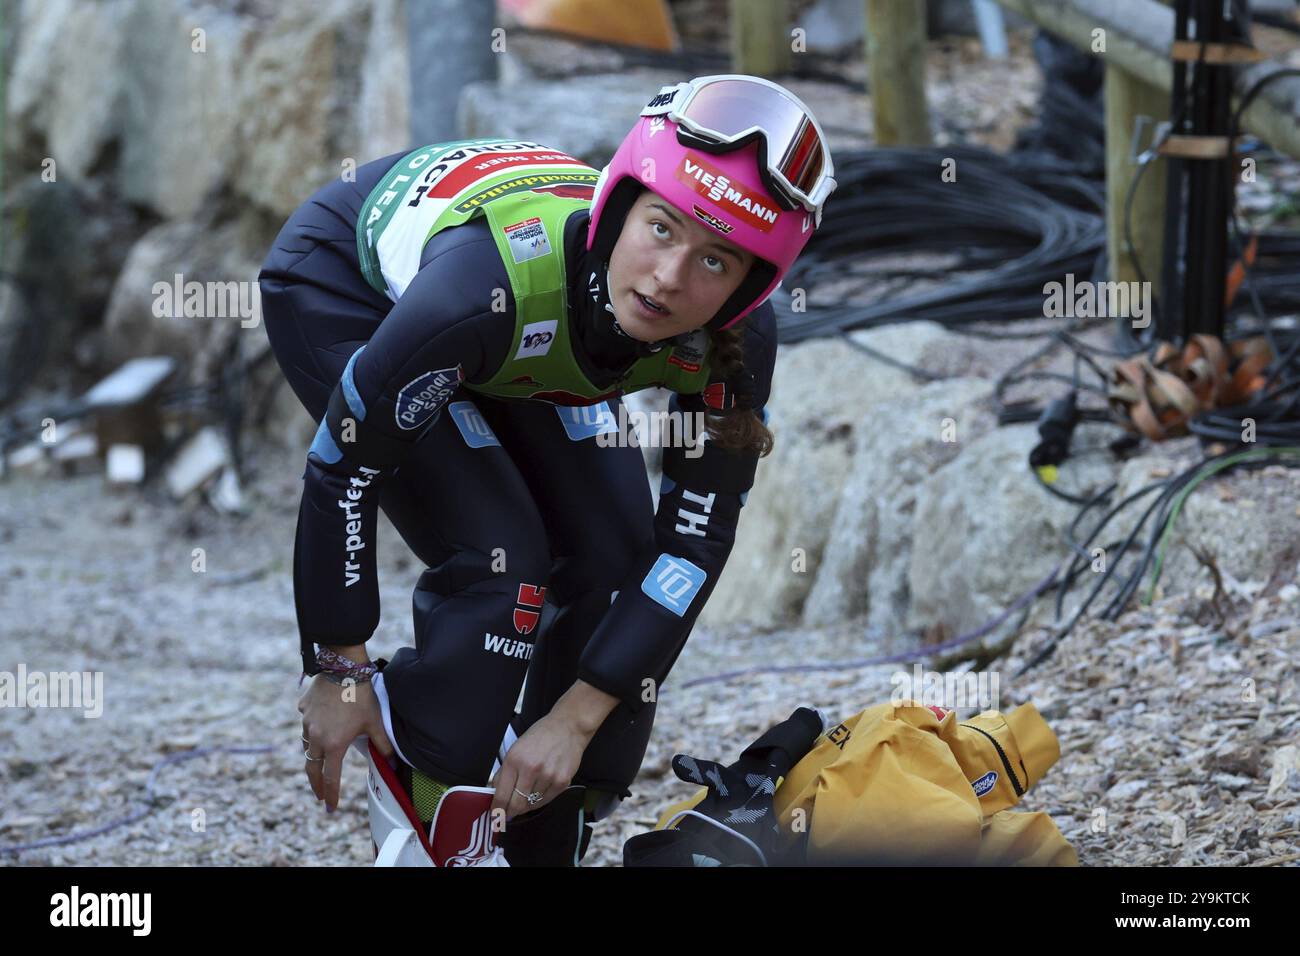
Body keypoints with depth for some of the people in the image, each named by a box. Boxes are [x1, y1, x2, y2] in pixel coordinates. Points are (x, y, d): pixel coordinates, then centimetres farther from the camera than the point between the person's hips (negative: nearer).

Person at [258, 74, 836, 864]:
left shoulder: (737, 340, -30)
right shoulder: (494, 280, -45)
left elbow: (695, 538, -19)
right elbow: (344, 467, -32)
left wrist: (576, 719, -23)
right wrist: (340, 672, -22)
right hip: (344, 288, -5)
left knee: (615, 563, -5)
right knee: (498, 557, -21)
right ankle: (434, 827, -2)